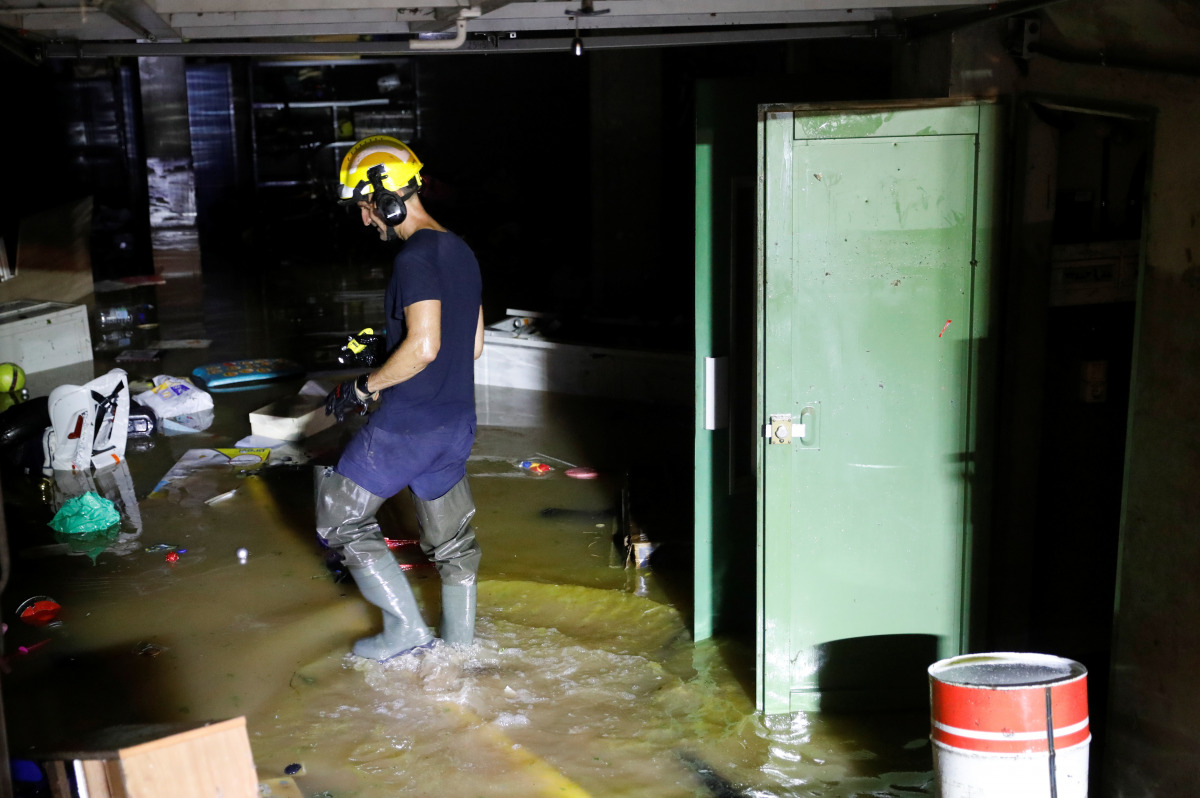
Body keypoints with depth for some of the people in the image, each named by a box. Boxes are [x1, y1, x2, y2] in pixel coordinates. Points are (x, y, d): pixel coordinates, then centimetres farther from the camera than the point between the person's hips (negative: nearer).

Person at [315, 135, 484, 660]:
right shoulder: (461, 252, 11)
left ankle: (406, 628, 8)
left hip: (407, 421, -9)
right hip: (458, 419, 9)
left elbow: (423, 345, -27)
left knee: (340, 518, 7)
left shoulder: (415, 257, -18)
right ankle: (460, 633, 31)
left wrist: (365, 387, -14)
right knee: (450, 531, 21)